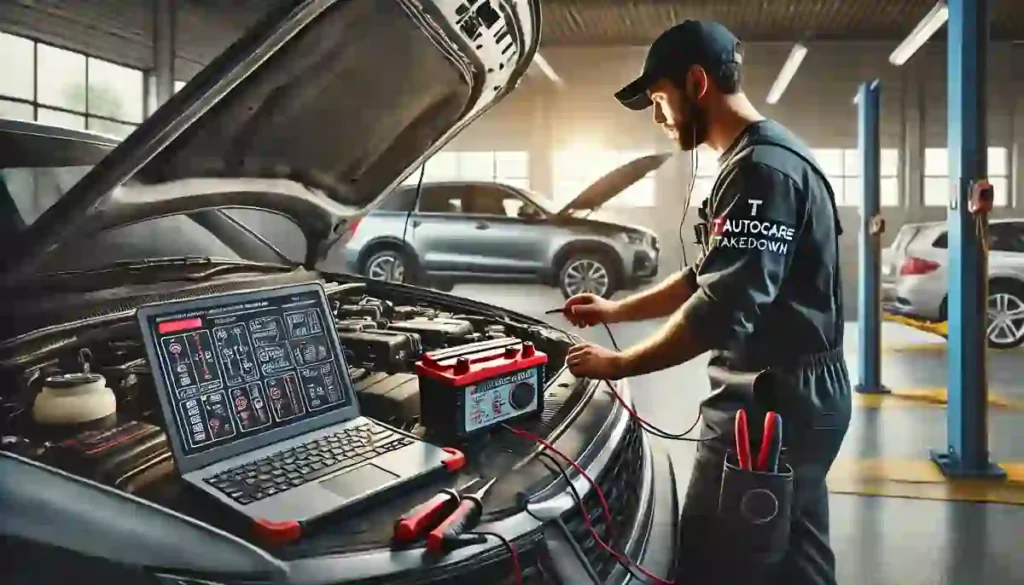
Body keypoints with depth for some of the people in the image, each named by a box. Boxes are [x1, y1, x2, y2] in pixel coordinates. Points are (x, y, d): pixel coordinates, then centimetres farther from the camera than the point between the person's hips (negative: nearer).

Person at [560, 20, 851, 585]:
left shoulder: (763, 168, -19)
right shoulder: (754, 161, 16)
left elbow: (724, 308, -27)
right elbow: (710, 279, 24)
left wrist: (618, 364, -17)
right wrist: (616, 310, 20)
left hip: (776, 403, -11)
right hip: (789, 399, 11)